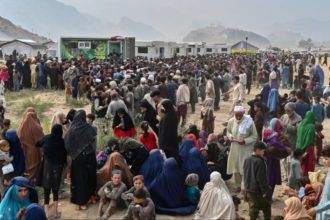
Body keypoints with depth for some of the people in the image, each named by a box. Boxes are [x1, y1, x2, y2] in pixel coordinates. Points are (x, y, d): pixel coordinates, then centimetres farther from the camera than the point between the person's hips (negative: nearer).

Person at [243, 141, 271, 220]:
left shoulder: (247, 160, 7)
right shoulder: (259, 161, -19)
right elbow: (261, 178, -19)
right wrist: (265, 190, -14)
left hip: (249, 189, 7)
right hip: (258, 190, -7)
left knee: (253, 208, 11)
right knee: (266, 208, 10)